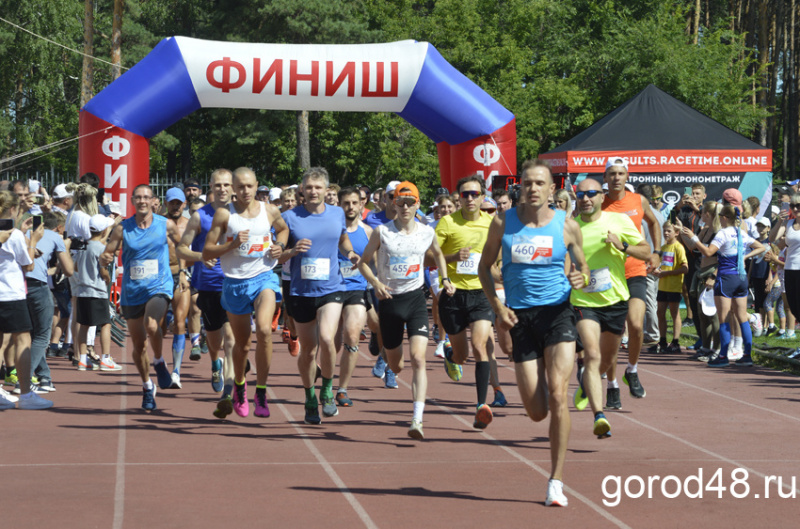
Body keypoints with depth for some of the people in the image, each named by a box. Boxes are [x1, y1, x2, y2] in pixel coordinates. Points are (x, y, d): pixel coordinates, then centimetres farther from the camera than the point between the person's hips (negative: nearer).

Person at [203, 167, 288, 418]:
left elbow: (283, 229, 25)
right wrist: (233, 244, -20)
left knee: (263, 330, -25)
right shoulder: (224, 214, -4)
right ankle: (239, 385, 42)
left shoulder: (270, 211, 3)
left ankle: (261, 392, -15)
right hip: (235, 282, 0)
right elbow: (206, 253, -5)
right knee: (242, 343, 11)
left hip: (263, 278, 0)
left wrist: (280, 245, 4)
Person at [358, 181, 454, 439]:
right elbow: (363, 262, 3)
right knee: (395, 365, 12)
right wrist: (375, 282, -14)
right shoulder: (382, 232, -5)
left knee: (418, 358, -18)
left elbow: (438, 254, 23)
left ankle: (417, 419, -23)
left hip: (416, 299, 0)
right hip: (389, 300, 0)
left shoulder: (427, 233, 2)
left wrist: (445, 278, 9)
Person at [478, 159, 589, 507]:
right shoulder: (503, 223, 3)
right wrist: (497, 305, -3)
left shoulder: (567, 226, 2)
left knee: (557, 394, -17)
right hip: (520, 317, 1)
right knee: (537, 412, -2)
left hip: (557, 312, -1)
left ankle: (556, 480, -9)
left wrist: (580, 279, -10)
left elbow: (583, 267, 14)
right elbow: (484, 266, 11)